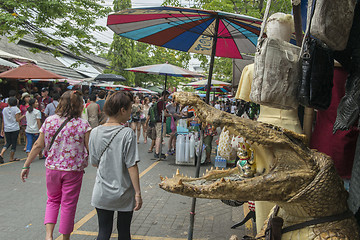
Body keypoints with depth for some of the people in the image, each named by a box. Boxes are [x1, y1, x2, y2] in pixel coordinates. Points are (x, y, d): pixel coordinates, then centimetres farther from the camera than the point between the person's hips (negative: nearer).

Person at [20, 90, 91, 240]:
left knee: (53, 200, 22)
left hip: (52, 168, 3)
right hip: (73, 170, -2)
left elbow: (38, 145, -1)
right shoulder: (83, 125, -11)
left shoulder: (49, 121, -3)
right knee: (68, 205, 12)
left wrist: (26, 165, 8)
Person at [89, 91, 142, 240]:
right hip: (124, 194, -3)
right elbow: (132, 166, -17)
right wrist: (138, 193, -11)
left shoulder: (95, 133, -4)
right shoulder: (127, 133, -16)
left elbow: (94, 163, 4)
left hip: (101, 194, 3)